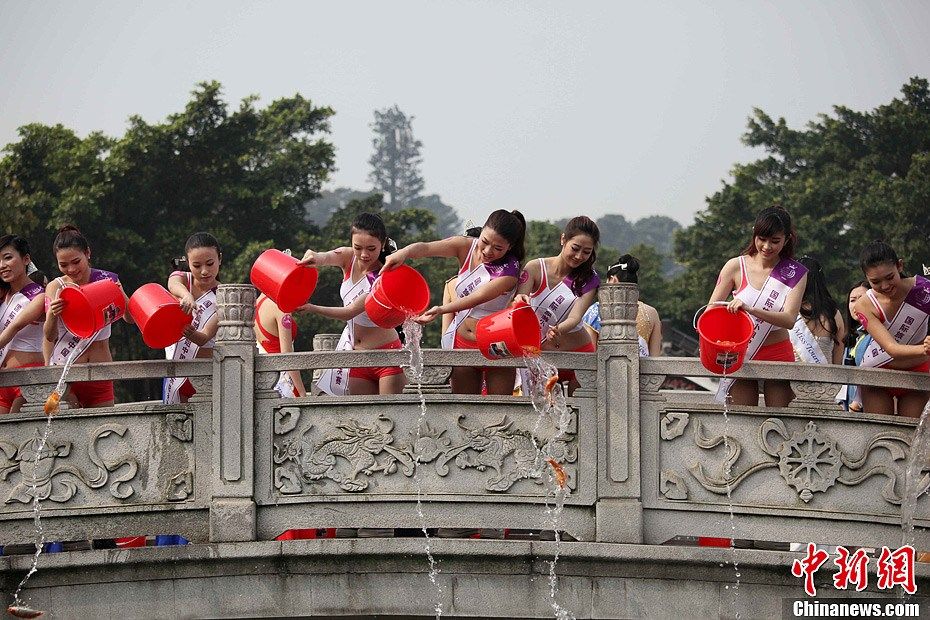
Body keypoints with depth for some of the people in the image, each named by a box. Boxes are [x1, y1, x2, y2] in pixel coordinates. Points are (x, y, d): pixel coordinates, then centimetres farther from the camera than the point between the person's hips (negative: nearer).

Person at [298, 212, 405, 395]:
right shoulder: (348, 258, -4)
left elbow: (351, 311, -24)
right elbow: (327, 257, -27)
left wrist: (311, 308, -34)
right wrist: (315, 258, -52)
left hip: (386, 353, -5)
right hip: (355, 355, 5)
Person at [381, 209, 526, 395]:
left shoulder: (509, 270, -16)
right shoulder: (467, 246, -3)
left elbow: (478, 297, -28)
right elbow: (426, 247, -17)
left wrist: (442, 310, -42)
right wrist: (404, 253, -41)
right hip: (461, 343, 4)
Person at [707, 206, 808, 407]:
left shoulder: (794, 274, -2)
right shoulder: (736, 266, 0)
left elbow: (789, 319, -14)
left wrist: (751, 310, -31)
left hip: (778, 354, 0)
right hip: (741, 355, 0)